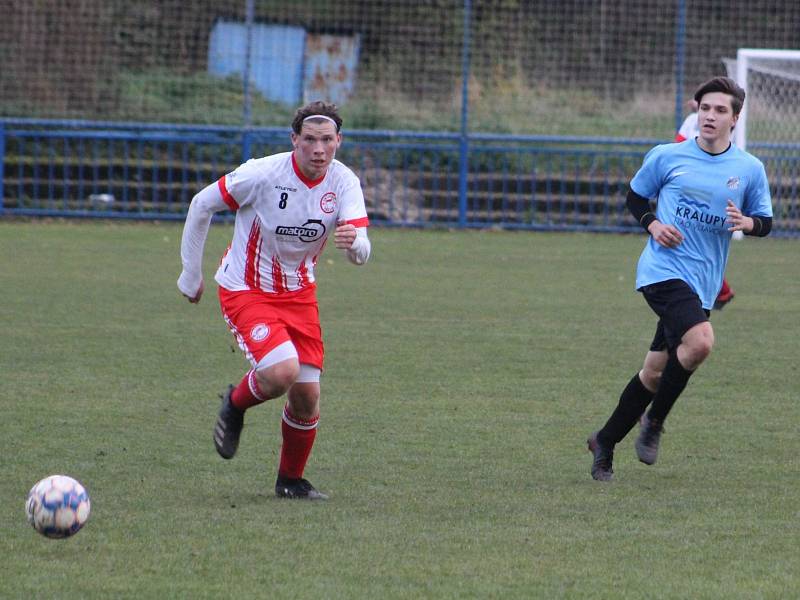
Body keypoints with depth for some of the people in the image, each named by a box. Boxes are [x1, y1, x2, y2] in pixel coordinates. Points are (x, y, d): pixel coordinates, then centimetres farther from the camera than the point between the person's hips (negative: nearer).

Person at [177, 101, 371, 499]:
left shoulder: (344, 183, -11)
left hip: (298, 293, 4)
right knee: (282, 372, -26)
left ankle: (291, 480, 24)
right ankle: (235, 405, 8)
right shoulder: (263, 174, -22)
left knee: (306, 397, 1)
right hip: (245, 291, -4)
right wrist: (191, 273, -1)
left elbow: (361, 253, -21)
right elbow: (202, 205, -8)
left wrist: (353, 242, -47)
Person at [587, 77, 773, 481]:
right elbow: (635, 197, 13)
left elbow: (765, 221, 13)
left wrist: (746, 222, -11)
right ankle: (655, 420, -6)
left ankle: (605, 443, 25)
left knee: (655, 372, 8)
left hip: (701, 283, 4)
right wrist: (653, 225, -7)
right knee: (700, 341, -27)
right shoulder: (667, 157, 0)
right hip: (663, 269, -4)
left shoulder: (750, 170, 5)